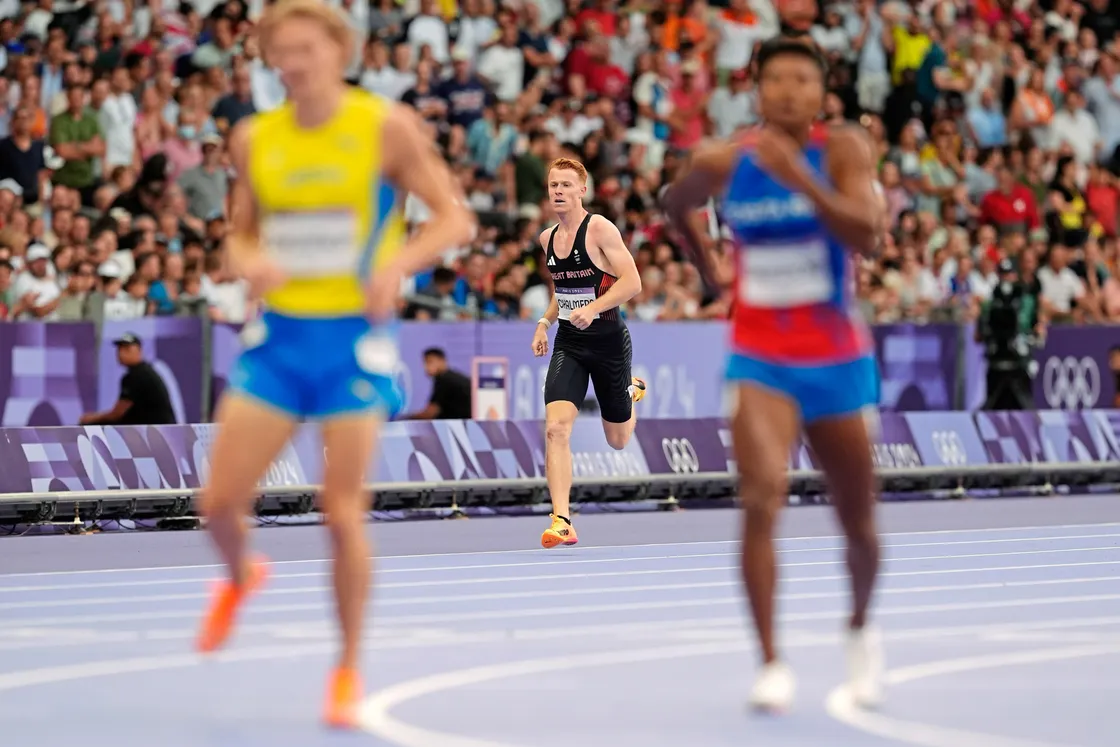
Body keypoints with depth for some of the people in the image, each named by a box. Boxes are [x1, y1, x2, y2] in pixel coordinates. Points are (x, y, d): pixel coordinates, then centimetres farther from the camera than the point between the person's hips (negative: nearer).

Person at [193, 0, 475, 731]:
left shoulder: (386, 127, -7)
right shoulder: (254, 138, 4)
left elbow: (455, 219, -7)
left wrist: (397, 264, -25)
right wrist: (250, 263, -9)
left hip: (354, 338, -3)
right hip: (279, 334, 3)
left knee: (344, 515, -4)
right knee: (221, 499, -2)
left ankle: (349, 670, 14)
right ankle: (242, 575, 33)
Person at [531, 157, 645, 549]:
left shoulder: (600, 229, -13)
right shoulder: (548, 238, 6)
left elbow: (632, 282, -18)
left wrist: (593, 308, -29)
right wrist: (545, 322, 8)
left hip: (608, 342, -4)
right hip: (568, 344, 4)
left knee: (617, 441, 12)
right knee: (556, 428, -19)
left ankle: (632, 390, 48)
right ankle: (561, 521, -21)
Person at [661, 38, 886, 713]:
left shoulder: (842, 151, -9)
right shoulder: (723, 163, -5)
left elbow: (867, 233, -26)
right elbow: (676, 204, 18)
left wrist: (798, 177, -34)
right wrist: (704, 259, 21)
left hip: (837, 360, 1)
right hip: (761, 360, 0)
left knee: (859, 525, 12)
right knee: (762, 499, -23)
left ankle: (862, 630, 42)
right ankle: (771, 664, -19)